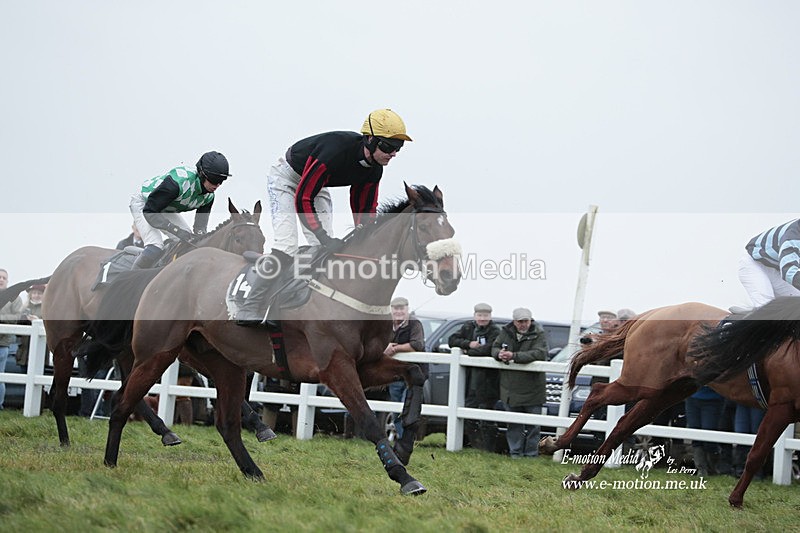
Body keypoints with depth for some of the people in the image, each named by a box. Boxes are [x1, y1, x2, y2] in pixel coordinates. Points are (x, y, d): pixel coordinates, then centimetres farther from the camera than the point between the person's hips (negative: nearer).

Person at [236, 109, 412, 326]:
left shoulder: (373, 170, -14)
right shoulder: (335, 151, -39)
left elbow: (365, 209, 0)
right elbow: (302, 199, -35)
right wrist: (324, 238, -36)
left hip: (316, 184, 8)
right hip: (286, 178, -8)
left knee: (326, 249, -3)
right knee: (286, 246, -21)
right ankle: (250, 312, -21)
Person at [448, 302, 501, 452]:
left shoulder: (495, 331, -8)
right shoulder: (468, 327, 11)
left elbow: (488, 349, -22)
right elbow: (452, 340, 4)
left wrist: (468, 351, -10)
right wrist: (468, 344, -11)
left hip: (487, 380, -6)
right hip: (470, 378, 6)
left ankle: (487, 448, 3)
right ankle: (475, 445, 21)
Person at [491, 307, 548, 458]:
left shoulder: (539, 335, -9)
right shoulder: (506, 333, 5)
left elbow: (539, 353, -24)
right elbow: (494, 347, 10)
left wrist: (514, 356, -31)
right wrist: (499, 354, -16)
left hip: (532, 390, -3)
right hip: (511, 389, 3)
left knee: (533, 425, 4)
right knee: (514, 424, 9)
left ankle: (531, 454, 13)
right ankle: (515, 453, 17)